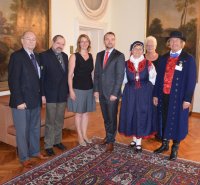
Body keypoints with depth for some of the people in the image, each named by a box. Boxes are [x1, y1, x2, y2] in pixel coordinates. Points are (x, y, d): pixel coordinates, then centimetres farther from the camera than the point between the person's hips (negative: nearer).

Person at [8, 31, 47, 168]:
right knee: (23, 130, 7)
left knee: (35, 128, 18)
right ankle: (24, 158, 23)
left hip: (36, 100, 7)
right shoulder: (17, 56, -11)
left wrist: (41, 94, 6)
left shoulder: (36, 56, 10)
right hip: (22, 101, -7)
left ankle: (35, 151, 36)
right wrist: (19, 101, -19)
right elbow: (13, 80, -16)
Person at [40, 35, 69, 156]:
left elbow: (66, 74, 11)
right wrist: (42, 94, -14)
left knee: (60, 121, 15)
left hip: (63, 94, 6)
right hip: (51, 95, -5)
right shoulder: (44, 55, -8)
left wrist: (68, 91, 9)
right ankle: (49, 145, 18)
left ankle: (57, 141, 30)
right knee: (50, 122, 4)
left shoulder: (65, 56, 9)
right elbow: (41, 76, -11)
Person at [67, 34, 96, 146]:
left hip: (89, 88, 4)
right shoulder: (74, 56, -6)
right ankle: (80, 136, 22)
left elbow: (92, 72, 10)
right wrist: (71, 90, -14)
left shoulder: (91, 56, 6)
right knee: (79, 113, 8)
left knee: (86, 112, 13)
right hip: (78, 89, -4)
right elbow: (70, 75, -8)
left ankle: (85, 135, 28)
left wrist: (95, 88, 6)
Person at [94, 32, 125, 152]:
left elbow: (120, 76, -11)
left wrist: (114, 93, -15)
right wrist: (96, 89, 4)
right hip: (101, 92, 5)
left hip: (112, 93, -5)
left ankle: (111, 141, 18)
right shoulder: (99, 55, 11)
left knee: (112, 117, 4)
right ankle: (108, 136, 33)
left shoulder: (119, 56, -7)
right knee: (105, 117, 16)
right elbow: (96, 73, 11)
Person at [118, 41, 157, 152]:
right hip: (130, 93, 2)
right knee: (131, 114, 7)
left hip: (144, 93, -2)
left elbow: (153, 80, 3)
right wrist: (131, 87, 10)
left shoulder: (148, 64, -3)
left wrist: (145, 88, 3)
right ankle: (135, 138, 26)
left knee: (142, 115, 2)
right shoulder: (126, 64, 2)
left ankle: (139, 142, 13)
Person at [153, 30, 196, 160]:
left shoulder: (188, 59, -3)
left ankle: (175, 148, 25)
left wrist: (187, 99, -13)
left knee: (177, 121, 8)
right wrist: (156, 95, 5)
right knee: (164, 120, 13)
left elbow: (191, 80, -7)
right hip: (164, 96, 4)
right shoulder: (164, 58, 9)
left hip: (178, 97, -4)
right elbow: (159, 77, 9)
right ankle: (165, 144, 32)